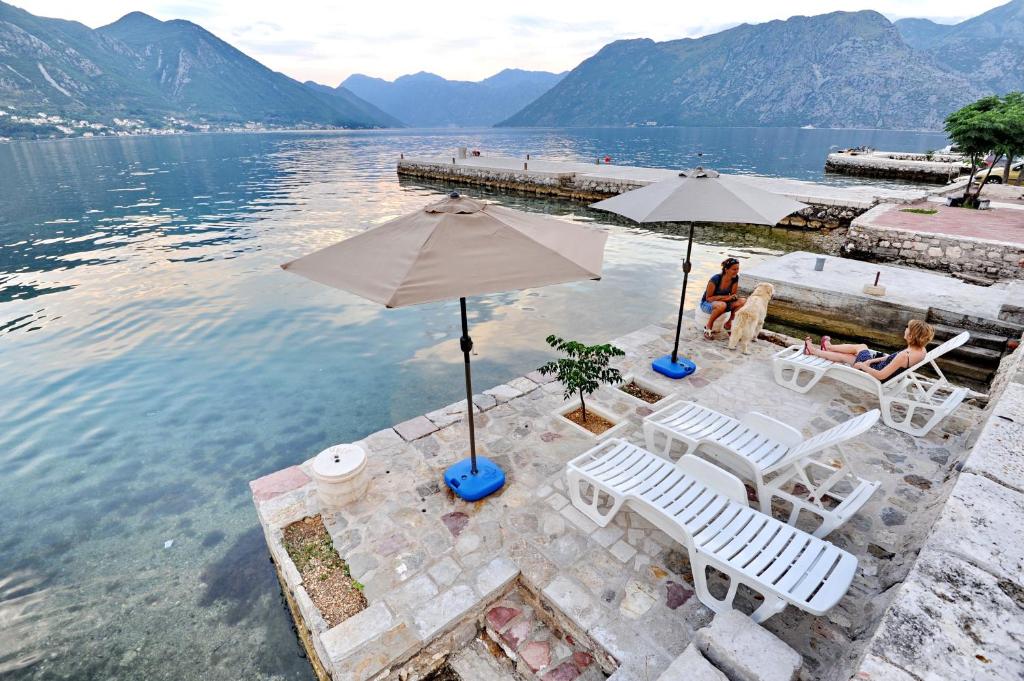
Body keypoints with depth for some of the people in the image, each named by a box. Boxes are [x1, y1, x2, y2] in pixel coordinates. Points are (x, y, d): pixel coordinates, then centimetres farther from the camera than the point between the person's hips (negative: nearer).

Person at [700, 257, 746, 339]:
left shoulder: (735, 278, -9)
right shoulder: (715, 279, -25)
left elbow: (733, 297, -8)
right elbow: (708, 298, -17)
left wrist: (731, 320, -14)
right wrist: (726, 297, -30)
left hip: (723, 302, 6)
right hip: (707, 303, -5)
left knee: (743, 301, -19)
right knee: (722, 305, -40)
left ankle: (728, 324, -3)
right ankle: (708, 327, -19)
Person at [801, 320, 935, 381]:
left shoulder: (904, 356, -38)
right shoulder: (922, 350, -14)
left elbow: (880, 375, -34)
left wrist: (862, 365, -20)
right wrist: (874, 360, -4)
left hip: (877, 373, -7)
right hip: (884, 366, 7)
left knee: (843, 356, 11)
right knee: (861, 346, 23)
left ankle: (813, 351, 35)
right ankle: (829, 347, 48)